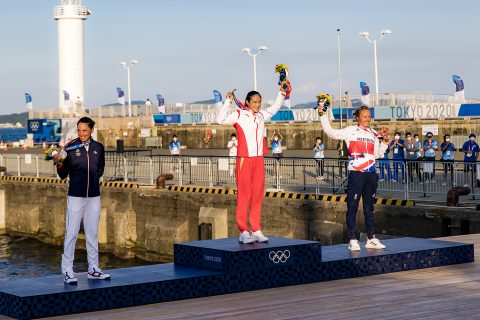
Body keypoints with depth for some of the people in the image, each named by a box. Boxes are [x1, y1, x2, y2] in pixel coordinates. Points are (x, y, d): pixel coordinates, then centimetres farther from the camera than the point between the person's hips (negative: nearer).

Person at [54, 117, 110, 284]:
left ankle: (93, 268, 19)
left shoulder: (98, 148, 5)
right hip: (75, 196, -4)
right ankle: (67, 270, 2)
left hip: (94, 196, 4)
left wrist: (93, 179, 5)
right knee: (71, 233, -4)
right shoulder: (70, 148, -5)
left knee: (92, 233, 11)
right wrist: (59, 164, -22)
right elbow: (63, 175, -4)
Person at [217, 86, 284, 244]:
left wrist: (281, 93, 32)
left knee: (257, 195, 6)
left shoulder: (261, 115, 14)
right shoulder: (239, 115, -3)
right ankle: (243, 232, -3)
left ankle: (256, 230, 10)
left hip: (259, 160, 6)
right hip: (244, 159, -6)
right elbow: (221, 120, -18)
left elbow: (274, 108, 34)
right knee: (244, 195, -5)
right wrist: (228, 102, -21)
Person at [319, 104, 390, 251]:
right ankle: (352, 240, 1)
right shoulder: (350, 131, 0)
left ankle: (371, 238, 18)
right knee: (352, 207, -3)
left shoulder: (374, 134, 13)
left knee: (369, 206, 11)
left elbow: (377, 154, 18)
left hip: (370, 173, 5)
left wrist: (385, 142, 6)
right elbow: (330, 132, -5)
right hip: (355, 173, -5)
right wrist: (323, 115, -10)